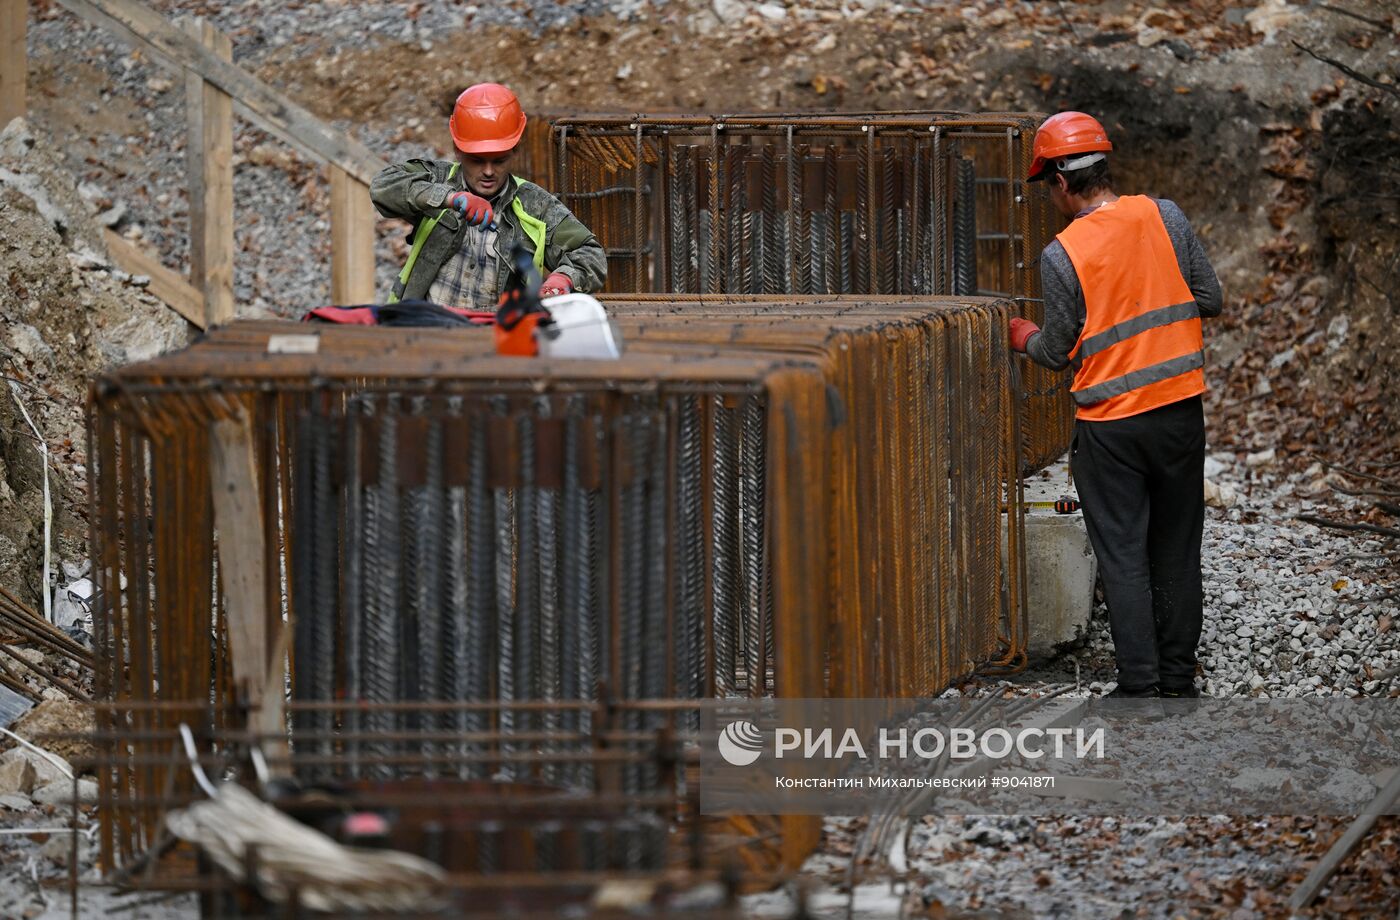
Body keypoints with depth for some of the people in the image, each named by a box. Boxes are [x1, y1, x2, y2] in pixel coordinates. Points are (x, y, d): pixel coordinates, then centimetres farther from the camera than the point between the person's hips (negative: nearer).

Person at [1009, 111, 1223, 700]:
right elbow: (1209, 299, 1)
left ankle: (1139, 686, -1)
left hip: (1109, 424, -4)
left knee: (1123, 558, 2)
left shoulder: (1062, 255, -12)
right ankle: (1179, 678, 18)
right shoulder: (1163, 217, -3)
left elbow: (1059, 352, -2)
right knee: (1177, 552, 13)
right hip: (1181, 410, 4)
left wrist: (1024, 339, 19)